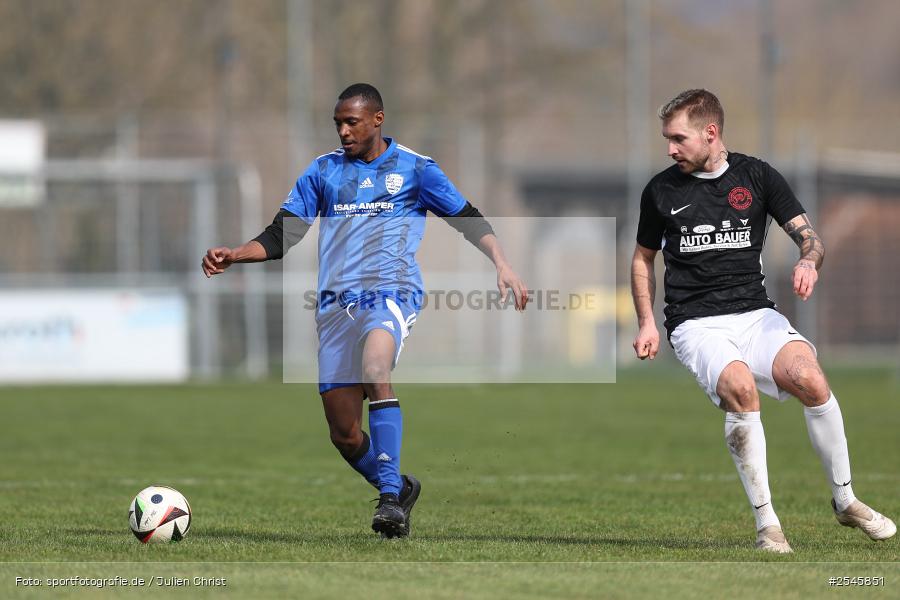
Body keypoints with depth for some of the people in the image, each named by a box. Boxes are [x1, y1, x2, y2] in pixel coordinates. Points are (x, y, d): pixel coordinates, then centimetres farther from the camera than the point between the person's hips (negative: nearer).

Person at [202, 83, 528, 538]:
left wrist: (502, 266, -3)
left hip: (391, 291, -4)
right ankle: (398, 488, 27)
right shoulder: (323, 171, 15)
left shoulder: (414, 168, 8)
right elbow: (281, 236, 13)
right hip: (336, 303, 4)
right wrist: (231, 256, -3)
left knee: (375, 372, -35)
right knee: (344, 434, -1)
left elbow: (469, 221, 12)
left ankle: (390, 498, -35)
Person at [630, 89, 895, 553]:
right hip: (696, 324, -1)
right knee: (739, 386, -34)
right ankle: (765, 522, -25)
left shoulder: (757, 176, 7)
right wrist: (646, 324, 10)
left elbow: (809, 236, 8)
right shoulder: (661, 190, 8)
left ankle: (845, 501, -7)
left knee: (809, 378, -28)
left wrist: (809, 261, -16)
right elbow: (643, 258, 21)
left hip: (755, 314, 1)